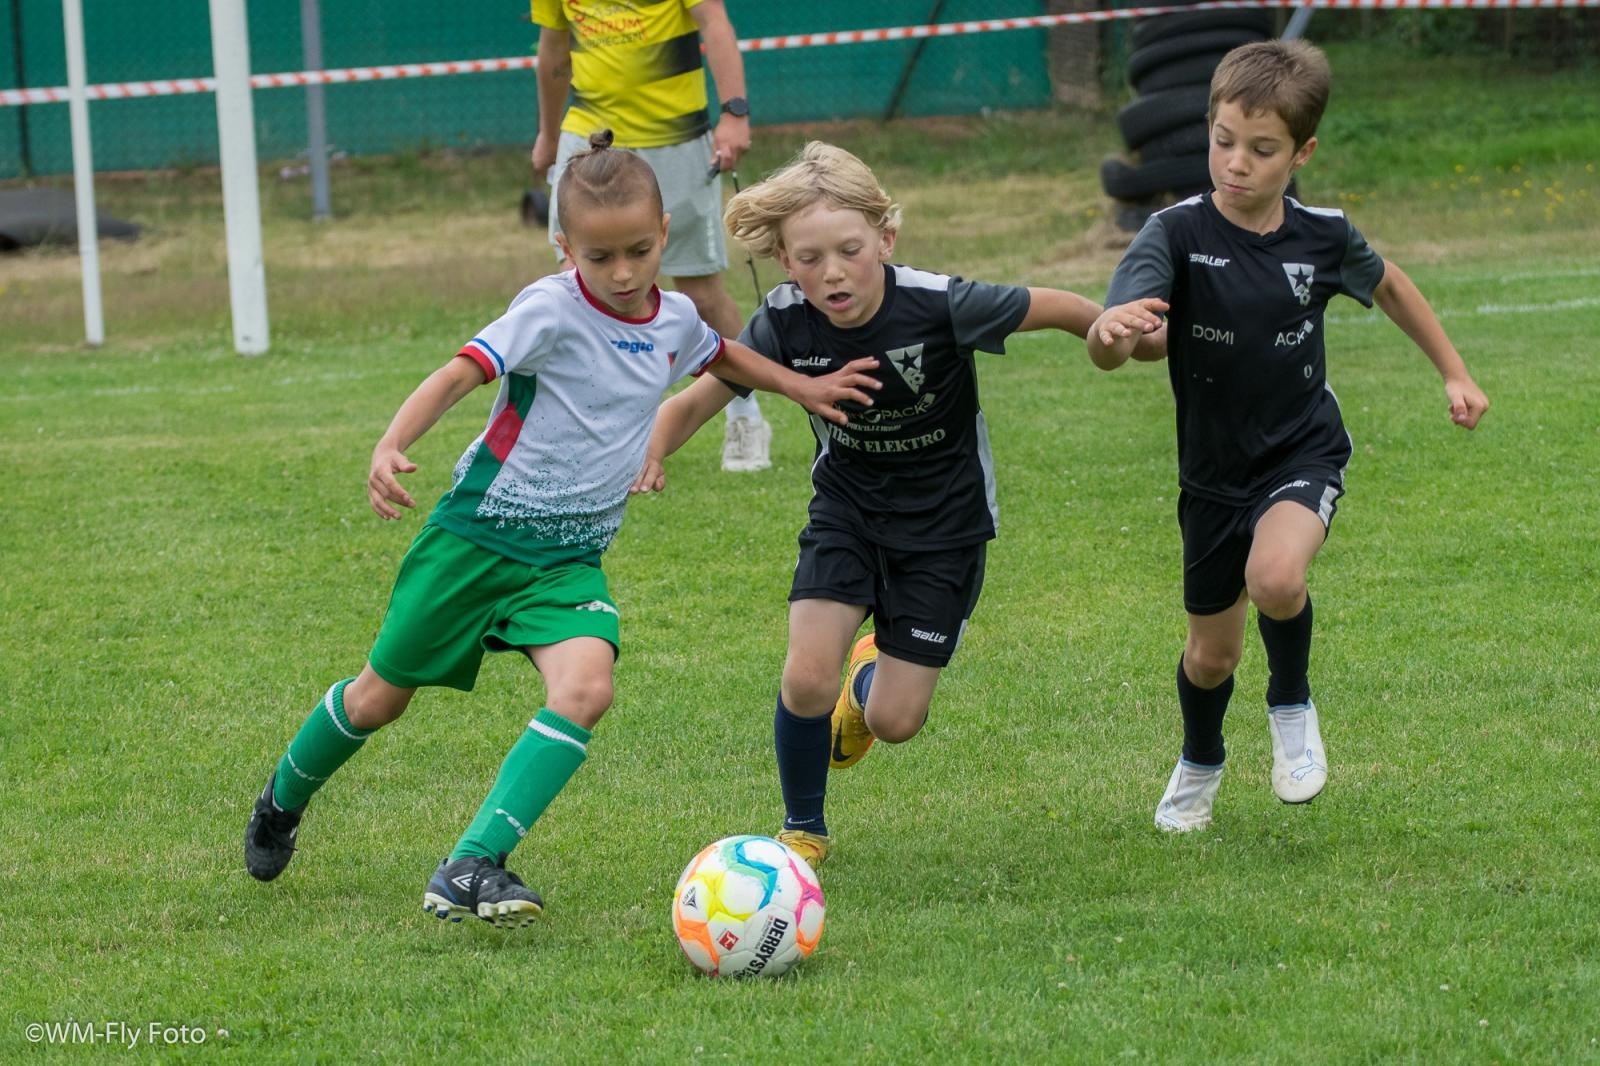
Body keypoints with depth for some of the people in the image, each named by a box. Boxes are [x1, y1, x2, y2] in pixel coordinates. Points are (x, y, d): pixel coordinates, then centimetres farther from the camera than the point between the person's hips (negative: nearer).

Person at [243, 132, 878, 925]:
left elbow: (720, 355, 28)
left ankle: (469, 870, -26)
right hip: (479, 534, -4)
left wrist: (801, 387, 31)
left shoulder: (675, 321, 3)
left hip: (568, 560, 4)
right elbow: (459, 374, -26)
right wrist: (392, 446, -41)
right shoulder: (551, 312, -17)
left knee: (586, 688, -24)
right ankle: (282, 802, 39)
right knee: (381, 696, 8)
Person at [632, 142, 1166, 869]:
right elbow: (696, 400, -12)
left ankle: (872, 675, 38)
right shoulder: (784, 325, -20)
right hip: (846, 507, 2)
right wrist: (652, 453, -30)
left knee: (895, 722, -2)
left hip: (943, 521, -2)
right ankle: (803, 830, 11)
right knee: (806, 680, -17)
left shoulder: (938, 306, -28)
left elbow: (1057, 309, -14)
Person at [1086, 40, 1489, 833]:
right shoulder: (1178, 234, -19)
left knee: (1275, 579, -31)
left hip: (1304, 451, -1)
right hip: (1213, 470, 1)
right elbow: (1106, 348, -34)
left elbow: (1387, 285, 14)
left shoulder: (1322, 237, -10)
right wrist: (1112, 331, -58)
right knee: (1212, 653, 14)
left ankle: (1292, 704, 2)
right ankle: (1200, 764, 48)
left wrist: (1453, 372, 18)